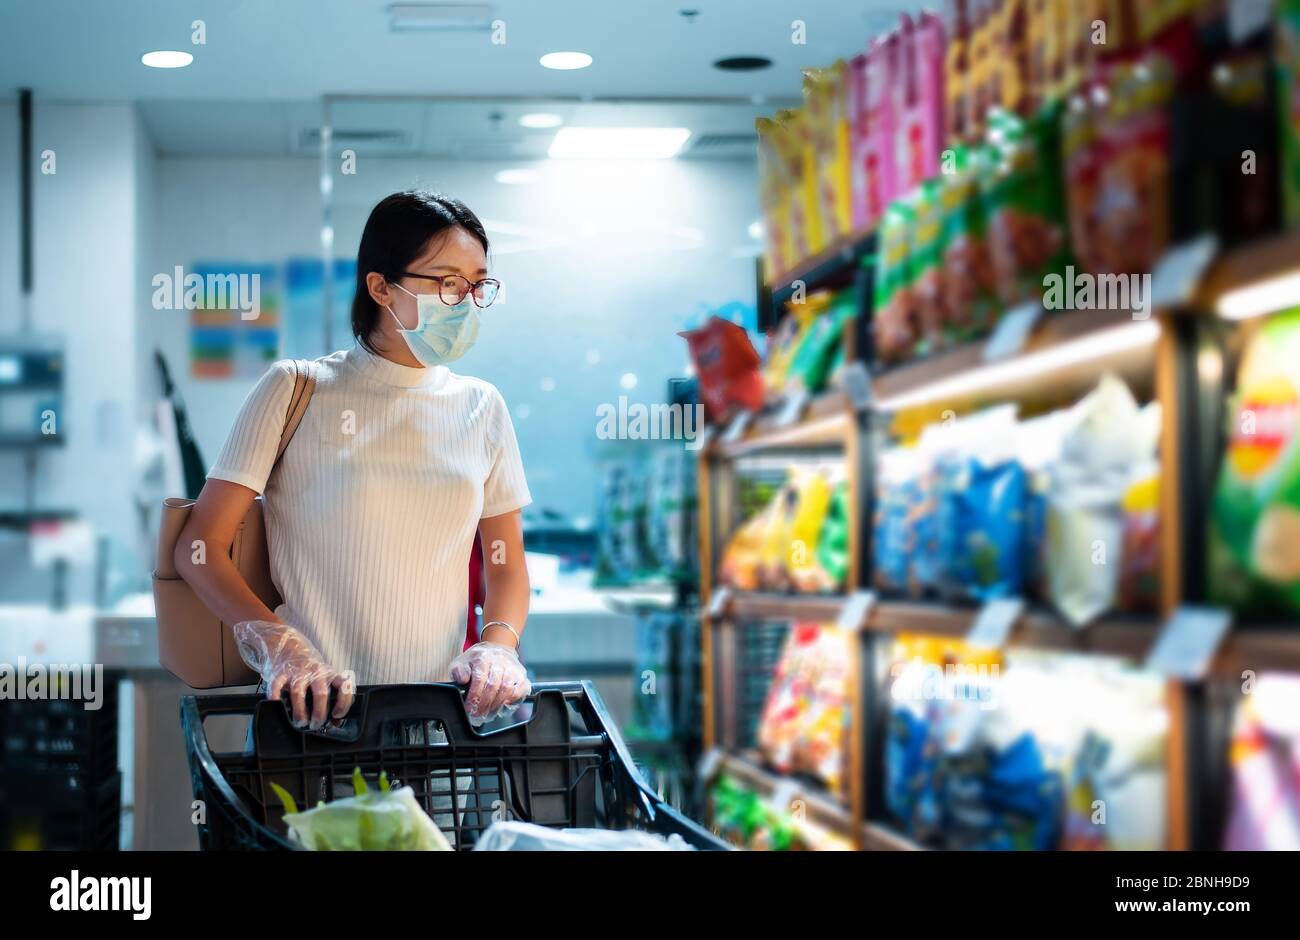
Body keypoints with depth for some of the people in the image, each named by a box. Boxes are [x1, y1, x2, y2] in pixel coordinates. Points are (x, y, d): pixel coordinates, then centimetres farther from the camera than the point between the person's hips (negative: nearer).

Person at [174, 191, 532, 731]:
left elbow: (506, 565, 15)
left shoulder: (481, 407, 11)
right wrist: (279, 646, -18)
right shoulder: (295, 389, 0)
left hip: (437, 704, 4)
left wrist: (499, 647, -5)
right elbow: (199, 546, -3)